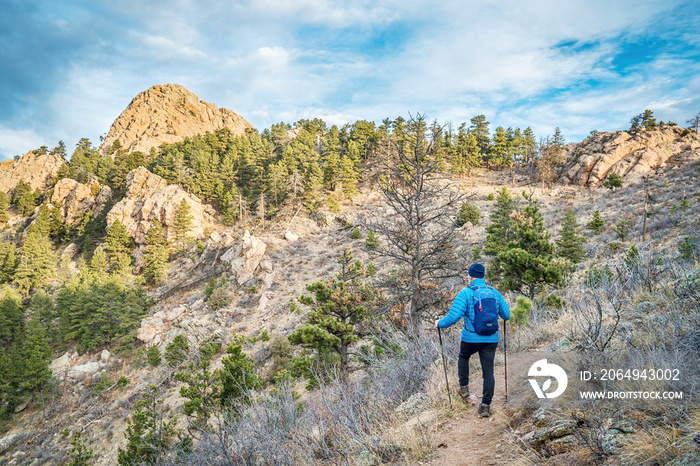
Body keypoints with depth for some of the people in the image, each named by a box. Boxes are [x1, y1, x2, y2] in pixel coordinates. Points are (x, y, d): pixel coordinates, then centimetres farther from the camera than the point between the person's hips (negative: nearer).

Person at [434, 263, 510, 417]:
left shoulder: (465, 293, -10)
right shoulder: (495, 293, 4)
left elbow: (454, 316, -17)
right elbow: (506, 315, 11)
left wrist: (440, 323, -1)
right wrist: (495, 314, 33)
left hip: (471, 338, -3)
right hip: (491, 339, 3)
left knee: (463, 357, 28)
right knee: (488, 371, 9)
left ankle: (464, 387, 29)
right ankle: (486, 406, 9)